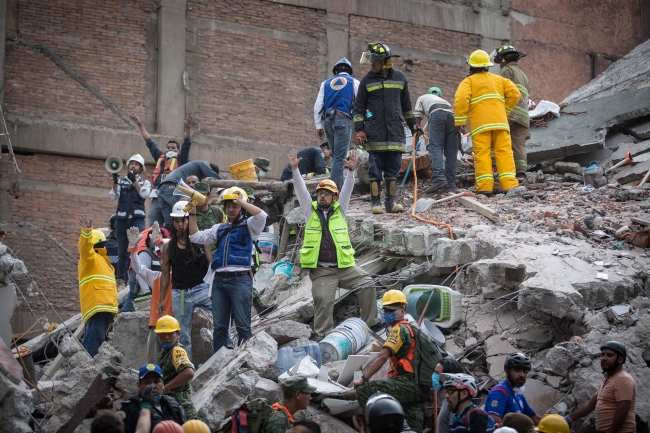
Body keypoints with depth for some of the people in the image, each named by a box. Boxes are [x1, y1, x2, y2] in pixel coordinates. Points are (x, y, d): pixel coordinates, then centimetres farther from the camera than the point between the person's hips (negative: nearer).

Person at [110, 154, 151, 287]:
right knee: (122, 252, 4)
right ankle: (121, 280, 7)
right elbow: (114, 196, 0)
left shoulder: (144, 183, 13)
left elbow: (144, 194, -7)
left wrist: (134, 181, -16)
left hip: (137, 219, -2)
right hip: (122, 219, 2)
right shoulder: (121, 181, 15)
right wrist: (115, 181, -14)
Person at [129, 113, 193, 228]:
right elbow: (150, 142, 28)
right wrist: (140, 125, 30)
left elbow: (186, 145, 2)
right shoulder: (160, 157, 24)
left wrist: (188, 128, -12)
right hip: (157, 198, 4)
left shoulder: (180, 159, 14)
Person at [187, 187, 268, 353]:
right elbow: (196, 237, 18)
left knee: (243, 325, -6)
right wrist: (192, 215, 10)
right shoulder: (219, 229, 22)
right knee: (219, 326, 7)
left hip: (240, 279, -6)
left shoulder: (248, 226, 6)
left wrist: (241, 201, -11)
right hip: (219, 280, 6)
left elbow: (261, 215, -14)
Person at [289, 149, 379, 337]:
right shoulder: (310, 211, 12)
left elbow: (347, 189, 1)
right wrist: (294, 169, -8)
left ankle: (370, 324, -1)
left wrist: (351, 170, -13)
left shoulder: (339, 210, 12)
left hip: (345, 266, 1)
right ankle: (323, 336, -8)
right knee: (323, 299, -16)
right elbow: (301, 190, 3)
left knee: (367, 284, -12)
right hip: (321, 270, -1)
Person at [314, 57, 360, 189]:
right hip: (343, 119, -4)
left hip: (328, 120, 4)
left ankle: (340, 187, 13)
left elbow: (318, 106, 13)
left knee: (337, 156, 14)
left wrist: (318, 126, 15)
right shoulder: (354, 82, 12)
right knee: (340, 157, -8)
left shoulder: (326, 83, 20)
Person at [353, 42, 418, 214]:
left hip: (395, 133, 2)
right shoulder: (367, 81, 4)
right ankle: (376, 202, 3)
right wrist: (359, 129, -3)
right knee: (375, 169, -2)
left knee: (393, 169, 4)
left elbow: (406, 105, 20)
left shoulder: (399, 78, 9)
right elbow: (359, 106, 6)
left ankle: (391, 202, 10)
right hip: (374, 134, -2)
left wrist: (412, 125, 22)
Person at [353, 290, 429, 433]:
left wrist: (363, 379, -15)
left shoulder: (400, 329, -3)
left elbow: (383, 356, -13)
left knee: (365, 390, -20)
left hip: (408, 382, -10)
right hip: (421, 387, 10)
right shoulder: (411, 328, 27)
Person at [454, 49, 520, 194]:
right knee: (504, 151, 0)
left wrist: (459, 121, -7)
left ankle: (485, 186, -13)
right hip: (500, 121, 3)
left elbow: (461, 98, -9)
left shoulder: (468, 81, 10)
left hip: (480, 124, -3)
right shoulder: (498, 79, 23)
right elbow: (514, 93, 11)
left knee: (482, 153, -5)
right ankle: (509, 184, -9)